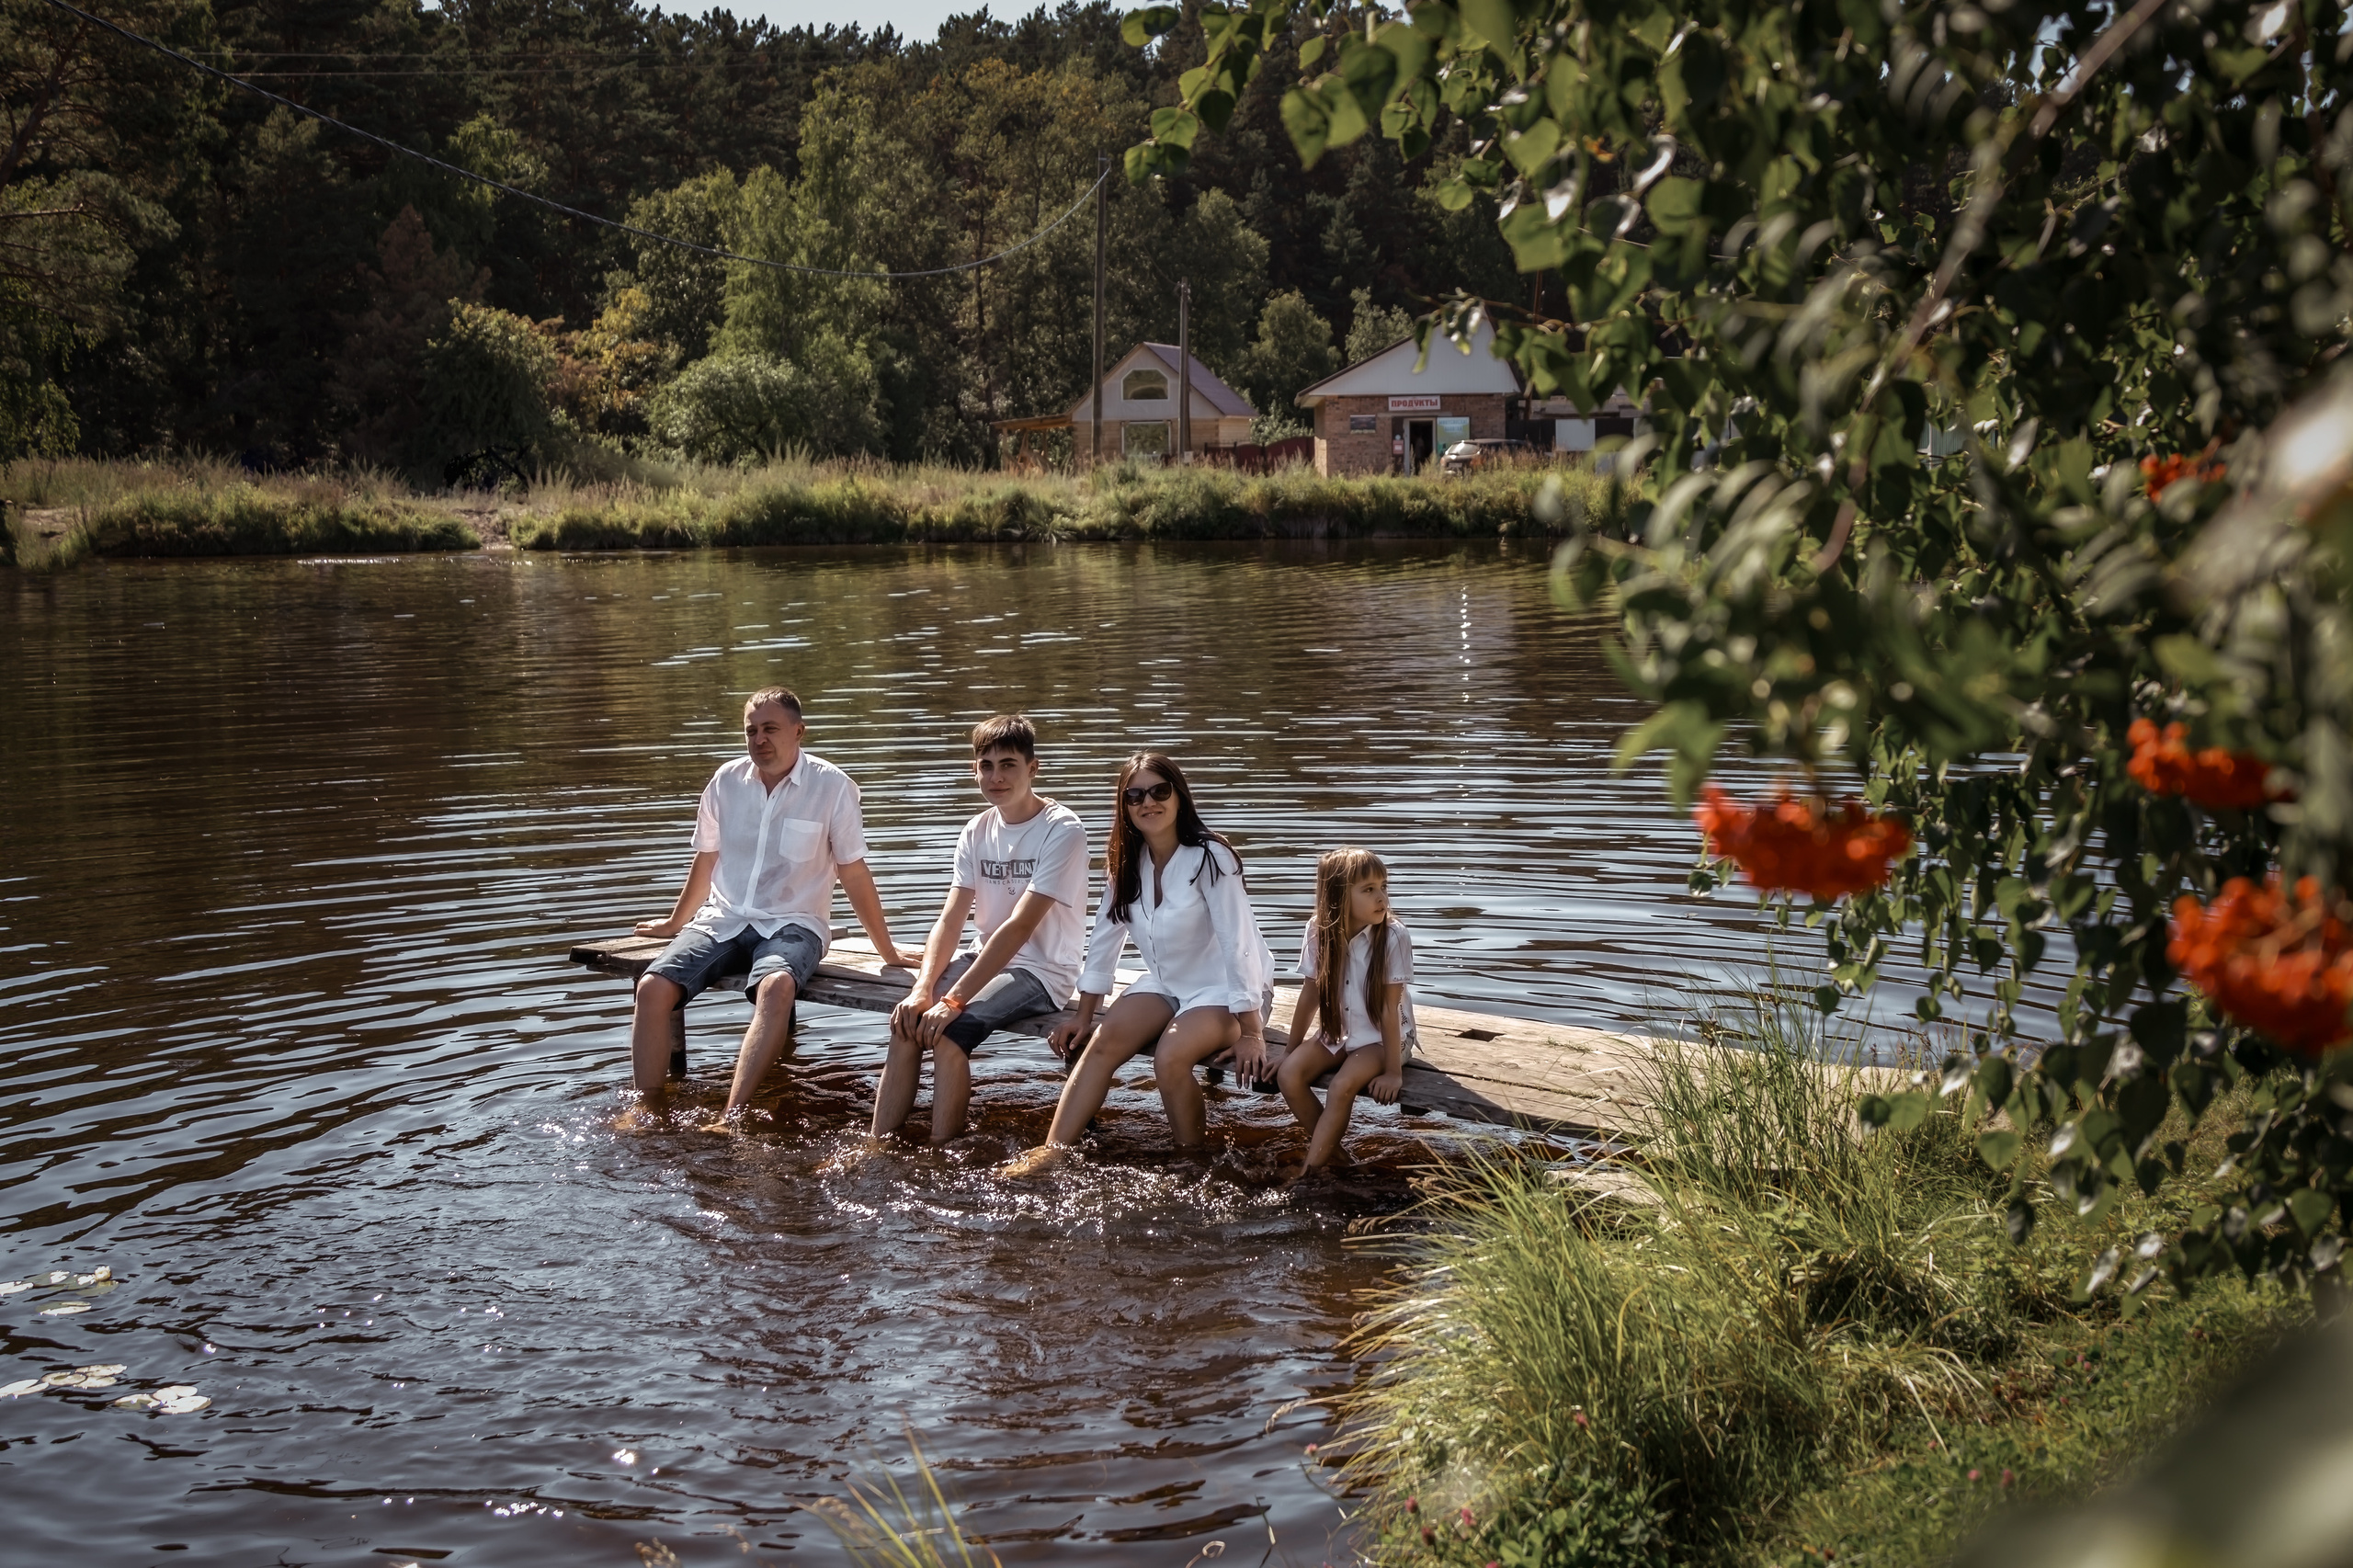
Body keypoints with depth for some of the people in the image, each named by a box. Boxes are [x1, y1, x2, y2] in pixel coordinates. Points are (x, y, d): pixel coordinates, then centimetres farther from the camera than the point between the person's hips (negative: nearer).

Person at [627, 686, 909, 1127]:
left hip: (793, 924, -4)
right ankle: (648, 1114, -20)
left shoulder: (831, 786, -5)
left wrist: (888, 953, 3)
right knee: (653, 987, -23)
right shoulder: (726, 781, 5)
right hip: (723, 920, 4)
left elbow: (854, 875, 1)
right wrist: (674, 923, 33)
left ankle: (730, 1119, -44)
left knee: (776, 986, -38)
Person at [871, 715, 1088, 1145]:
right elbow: (950, 920, 0)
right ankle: (879, 1147, -16)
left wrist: (954, 999, -28)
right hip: (986, 961, 6)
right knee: (907, 1021, -19)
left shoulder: (1062, 830, -15)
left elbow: (1020, 927, -23)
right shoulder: (977, 832, 6)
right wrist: (923, 988, -19)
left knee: (951, 1030, -28)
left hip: (1041, 972, -6)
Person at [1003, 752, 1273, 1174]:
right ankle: (1052, 1152, -23)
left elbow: (1239, 944, -23)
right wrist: (1083, 1016, 3)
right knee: (1103, 1040, -19)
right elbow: (1105, 940, 5)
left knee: (1170, 1059, -30)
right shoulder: (1125, 862, -1)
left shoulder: (1209, 858, -21)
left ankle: (1191, 1160, -8)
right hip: (1166, 983, 6)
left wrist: (1250, 1033, -25)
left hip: (1224, 988, -6)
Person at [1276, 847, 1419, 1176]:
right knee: (1288, 1076, -19)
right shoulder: (1320, 932, -9)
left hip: (1380, 1037, -4)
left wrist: (1393, 1071, -18)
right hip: (1335, 1032, 4)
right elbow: (1310, 996, 0)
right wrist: (1291, 1051, 5)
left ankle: (1310, 1171, -15)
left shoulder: (1393, 937, -19)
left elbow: (1389, 1007, -19)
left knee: (1343, 1085, -28)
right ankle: (1331, 1149, -1)